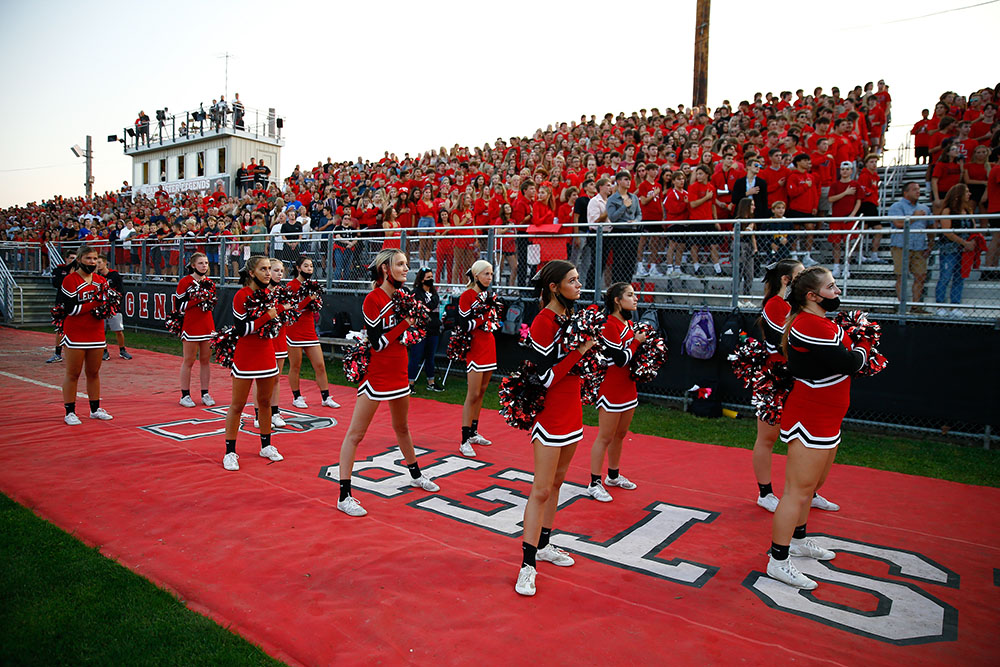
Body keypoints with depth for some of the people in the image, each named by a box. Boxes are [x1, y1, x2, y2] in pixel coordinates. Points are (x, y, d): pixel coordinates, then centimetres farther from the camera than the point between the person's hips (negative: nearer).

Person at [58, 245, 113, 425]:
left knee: (94, 372, 12)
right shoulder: (70, 280, -7)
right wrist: (94, 303, -17)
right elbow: (71, 309, -15)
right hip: (75, 335, -5)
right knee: (73, 374, 1)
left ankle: (95, 409, 21)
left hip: (96, 334, 5)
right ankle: (70, 412, 9)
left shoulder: (101, 281, 10)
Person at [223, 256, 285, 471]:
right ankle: (230, 452, 10)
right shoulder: (241, 296, -12)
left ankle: (266, 446, 27)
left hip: (266, 356, 6)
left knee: (265, 402, 15)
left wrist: (281, 309, -1)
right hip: (245, 358, -6)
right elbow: (241, 329, -17)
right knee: (237, 405, 0)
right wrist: (266, 317, -21)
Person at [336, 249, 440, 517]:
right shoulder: (373, 299, -16)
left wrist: (412, 316, -3)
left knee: (402, 428, 24)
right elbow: (377, 342, -19)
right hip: (376, 373, -8)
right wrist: (405, 323, -17)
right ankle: (344, 496, 3)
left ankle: (416, 475, 42)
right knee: (355, 434, -2)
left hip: (398, 372, 8)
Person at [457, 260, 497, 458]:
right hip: (475, 347, -8)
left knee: (482, 391, 13)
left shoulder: (486, 294, 15)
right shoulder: (467, 296, -10)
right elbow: (463, 325, -16)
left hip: (488, 345, 8)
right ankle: (465, 441, -4)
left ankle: (473, 433, 23)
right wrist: (484, 317, -17)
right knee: (473, 395, -9)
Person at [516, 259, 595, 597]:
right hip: (551, 414, -9)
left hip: (571, 411, 9)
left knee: (557, 481, 17)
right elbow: (545, 377, -21)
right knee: (541, 490, -5)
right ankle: (528, 564, 4)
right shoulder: (543, 322, -18)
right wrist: (580, 351, -22)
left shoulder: (570, 315, 9)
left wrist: (587, 346, 1)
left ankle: (543, 544, 32)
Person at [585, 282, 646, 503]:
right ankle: (594, 484, 8)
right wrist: (637, 341, -11)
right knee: (605, 437, -2)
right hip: (612, 389, -9)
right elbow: (621, 359, -20)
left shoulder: (628, 323, 11)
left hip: (628, 388, 9)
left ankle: (613, 476, 34)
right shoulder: (610, 325, -17)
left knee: (620, 434, 18)